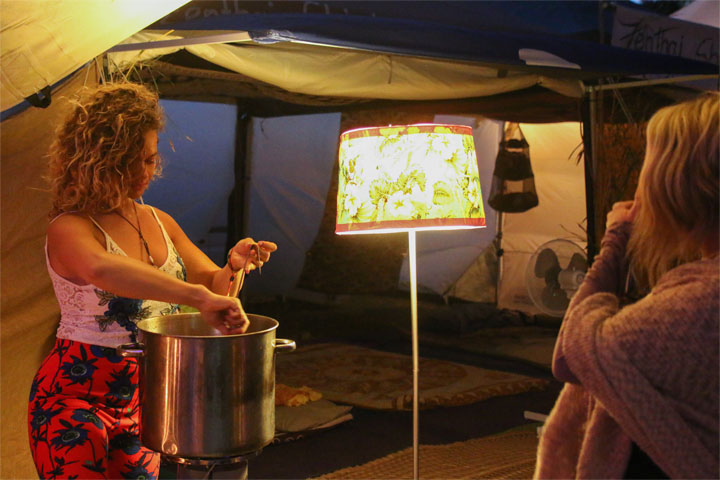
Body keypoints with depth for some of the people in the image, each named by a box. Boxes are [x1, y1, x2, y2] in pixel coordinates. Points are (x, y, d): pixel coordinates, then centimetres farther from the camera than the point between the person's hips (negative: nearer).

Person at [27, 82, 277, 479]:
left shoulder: (160, 223, 6)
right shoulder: (69, 229, -18)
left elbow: (210, 284, 9)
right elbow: (99, 268, -42)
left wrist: (233, 267, -15)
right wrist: (199, 297, -49)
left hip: (143, 399, 7)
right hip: (76, 393, -6)